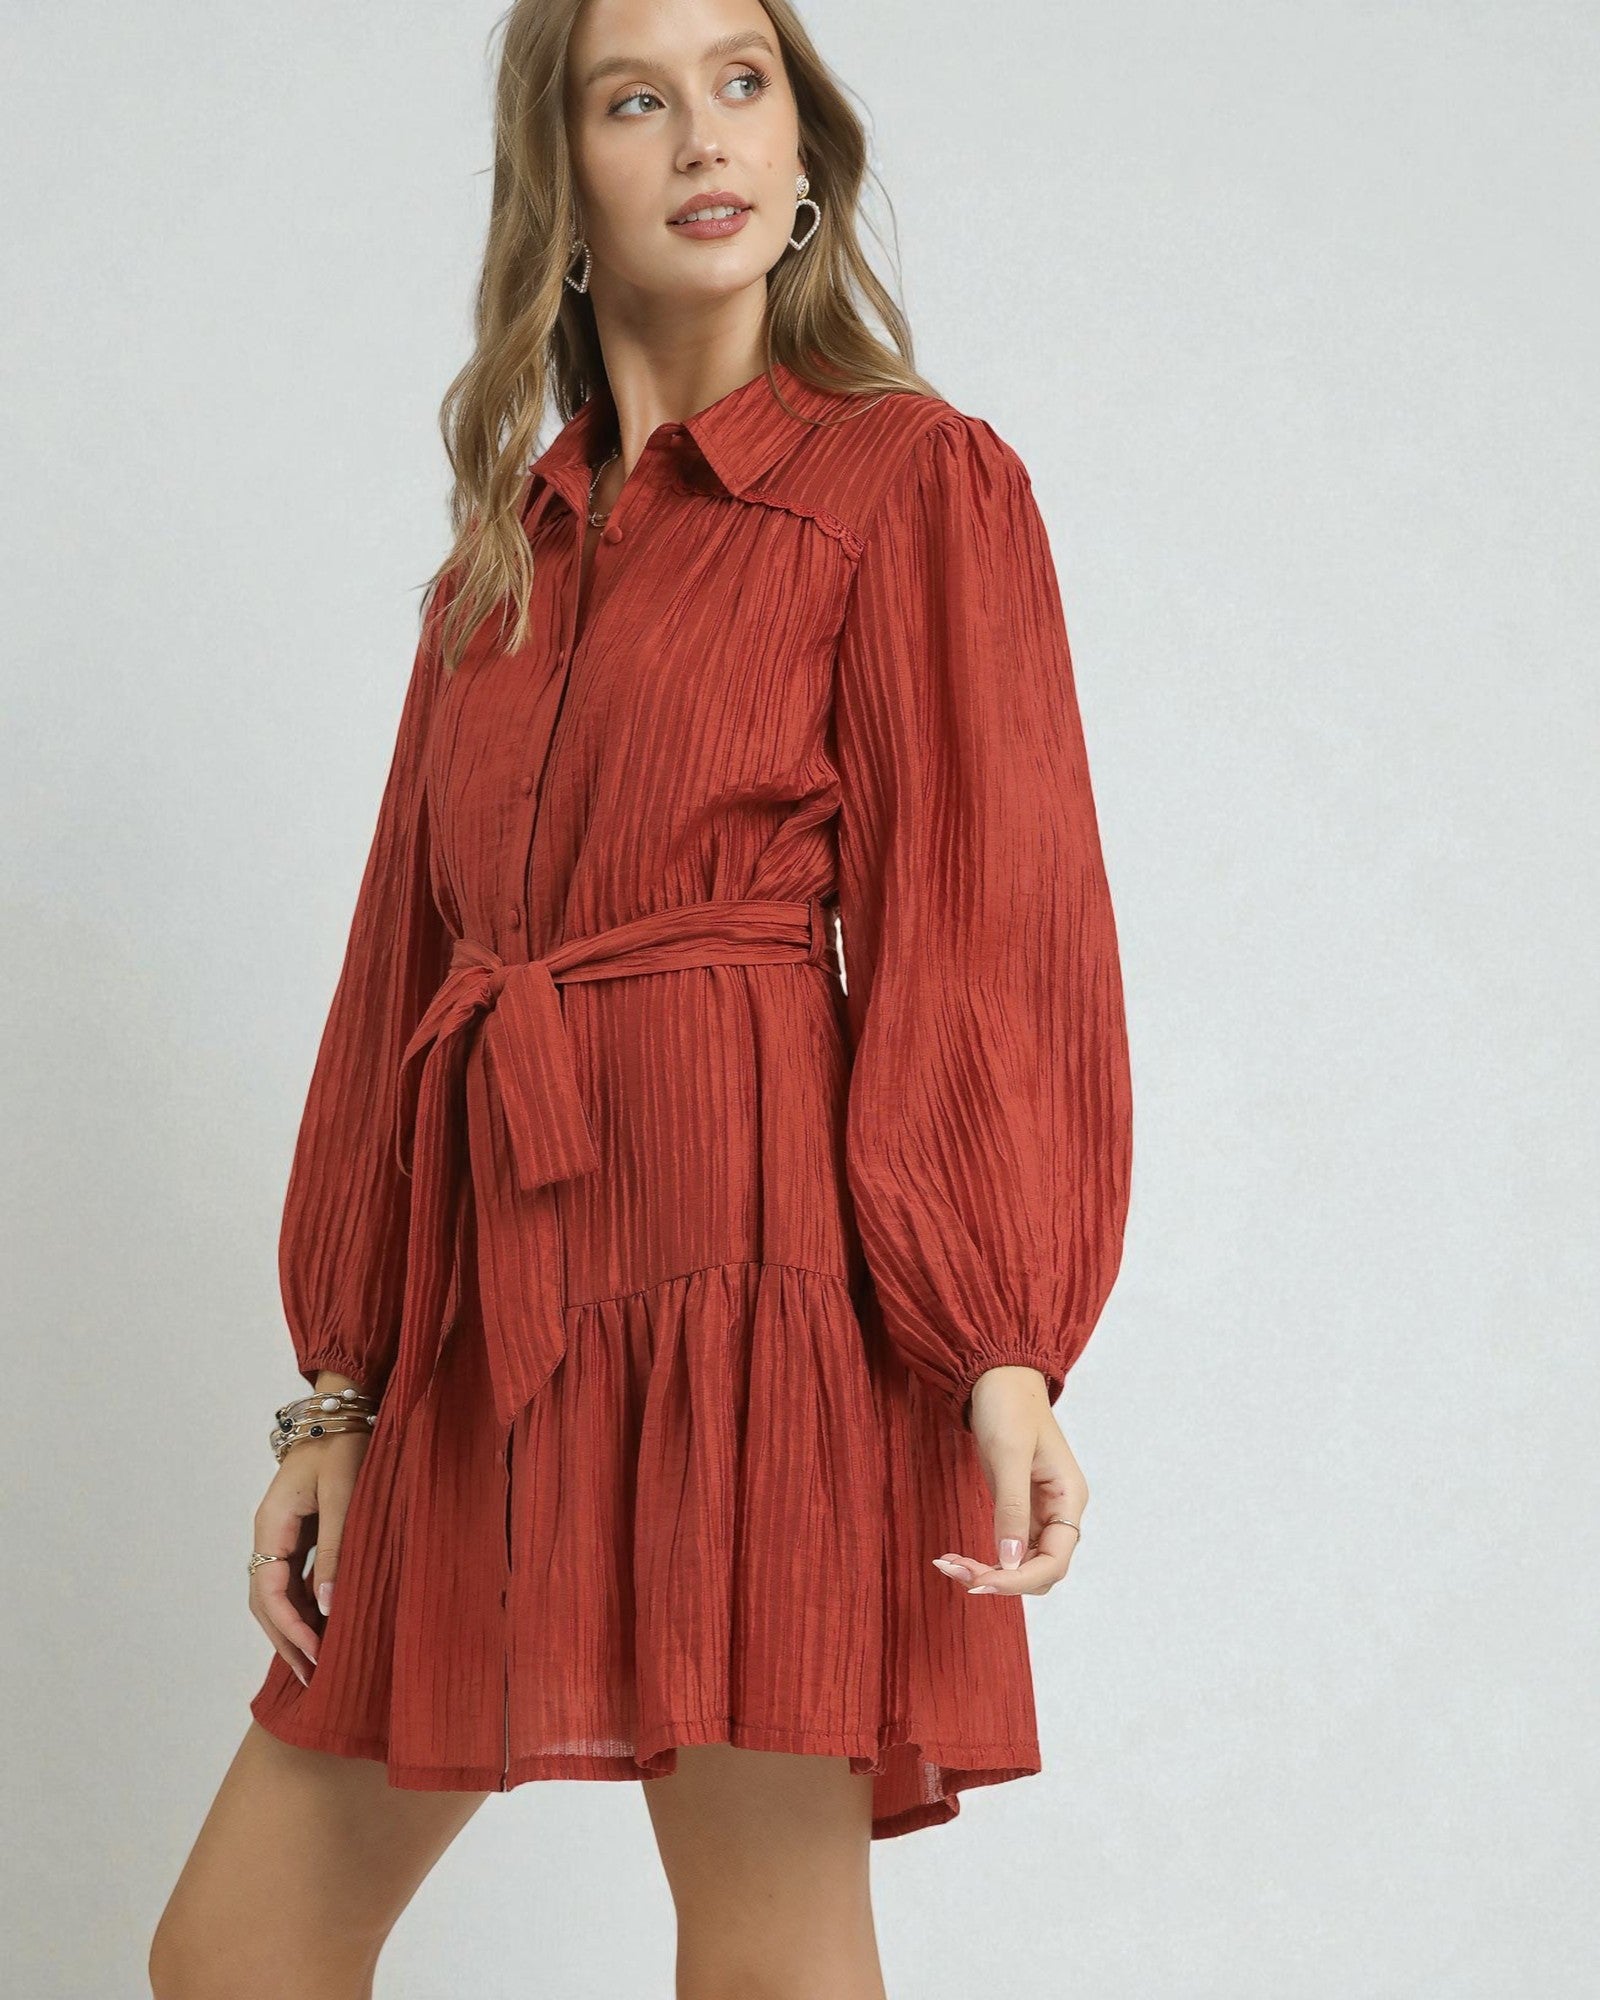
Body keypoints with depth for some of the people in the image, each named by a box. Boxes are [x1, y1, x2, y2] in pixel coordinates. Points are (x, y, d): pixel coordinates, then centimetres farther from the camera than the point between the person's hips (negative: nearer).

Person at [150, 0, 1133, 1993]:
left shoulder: (914, 480, 3)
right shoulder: (500, 560, 19)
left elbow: (997, 916, -5)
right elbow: (408, 966, 18)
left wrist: (996, 1341, -15)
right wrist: (341, 1395, 13)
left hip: (761, 1265, -6)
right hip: (499, 1306, 6)